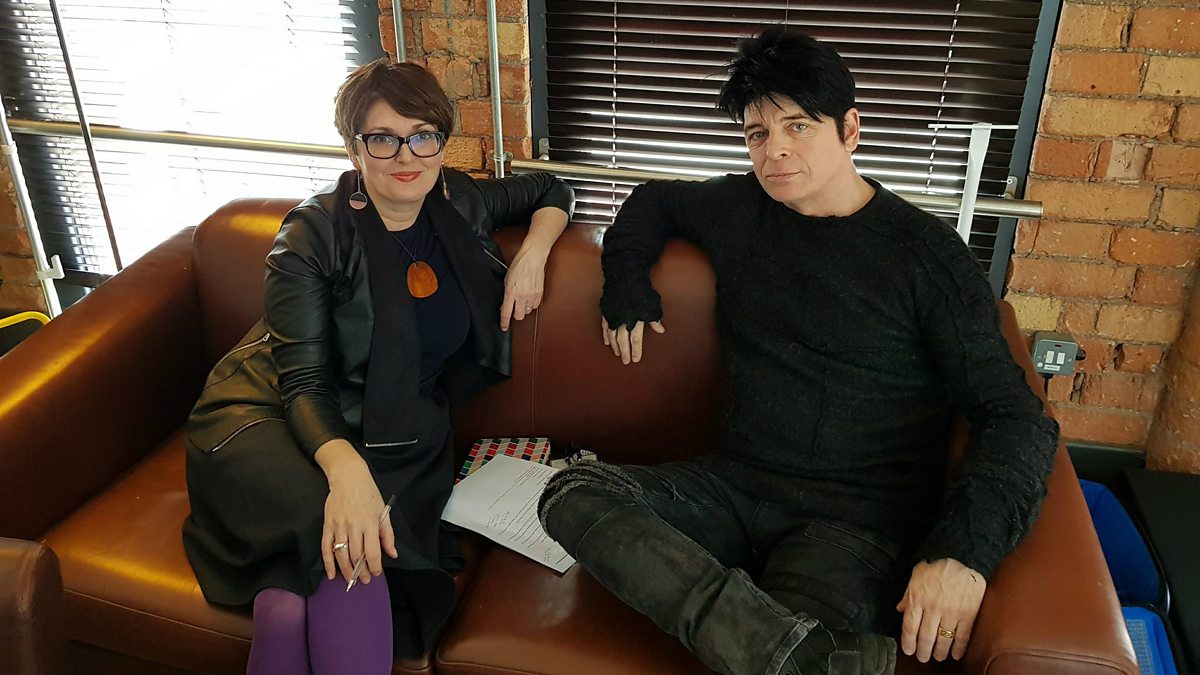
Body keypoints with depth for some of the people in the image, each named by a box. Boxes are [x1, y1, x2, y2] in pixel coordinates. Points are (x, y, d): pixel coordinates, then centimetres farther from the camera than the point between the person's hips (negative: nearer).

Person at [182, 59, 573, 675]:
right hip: (277, 418, -2)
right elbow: (303, 380, -15)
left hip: (401, 436, 3)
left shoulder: (458, 205, 4)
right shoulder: (313, 233, -8)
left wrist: (532, 254, 0)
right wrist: (345, 469, -35)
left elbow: (550, 191, 22)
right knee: (347, 545, -36)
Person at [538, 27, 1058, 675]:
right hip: (737, 482, 7)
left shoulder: (927, 252, -4)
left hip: (859, 516, -6)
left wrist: (964, 548, -25)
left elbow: (1013, 415, -8)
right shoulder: (739, 209, 10)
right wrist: (625, 285, 12)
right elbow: (653, 200, 32)